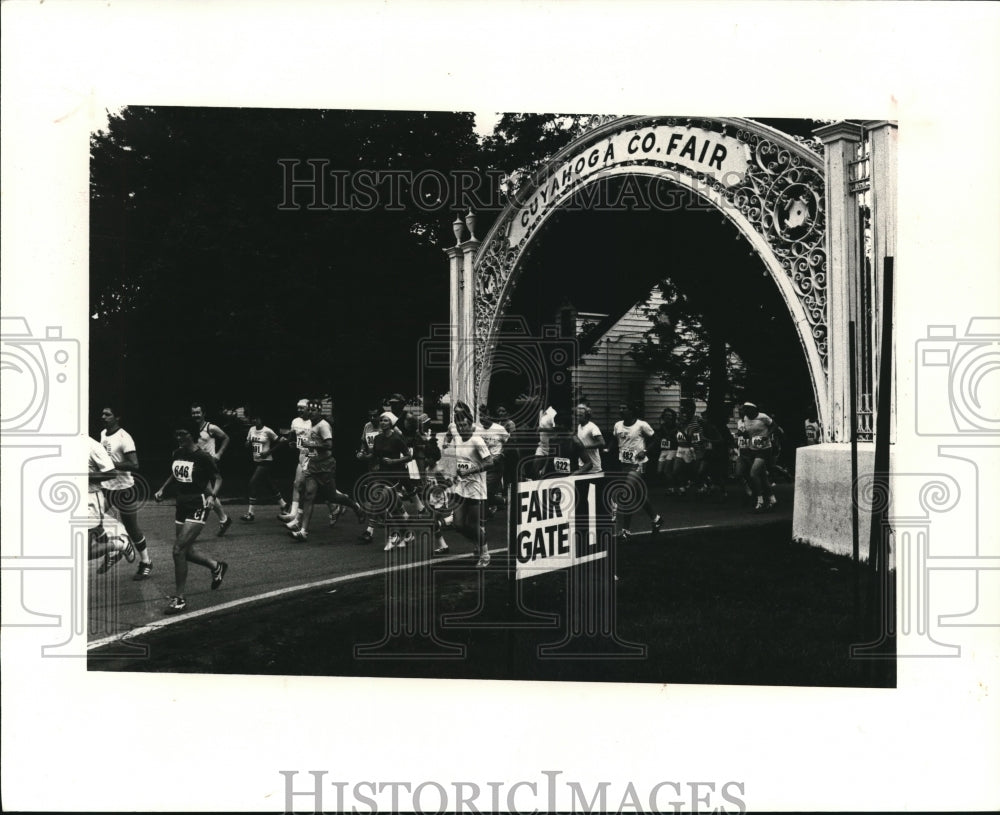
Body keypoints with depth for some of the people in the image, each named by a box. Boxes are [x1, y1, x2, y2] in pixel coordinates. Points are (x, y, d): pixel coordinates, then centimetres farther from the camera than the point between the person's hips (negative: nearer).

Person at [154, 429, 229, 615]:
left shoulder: (203, 457, -13)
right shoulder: (176, 454, 6)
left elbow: (217, 478, -4)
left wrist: (212, 495, -20)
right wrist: (162, 489, 11)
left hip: (197, 508, -8)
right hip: (182, 506, 8)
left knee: (178, 549, -14)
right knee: (186, 551, 13)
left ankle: (180, 599, -4)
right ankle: (216, 566, 41)